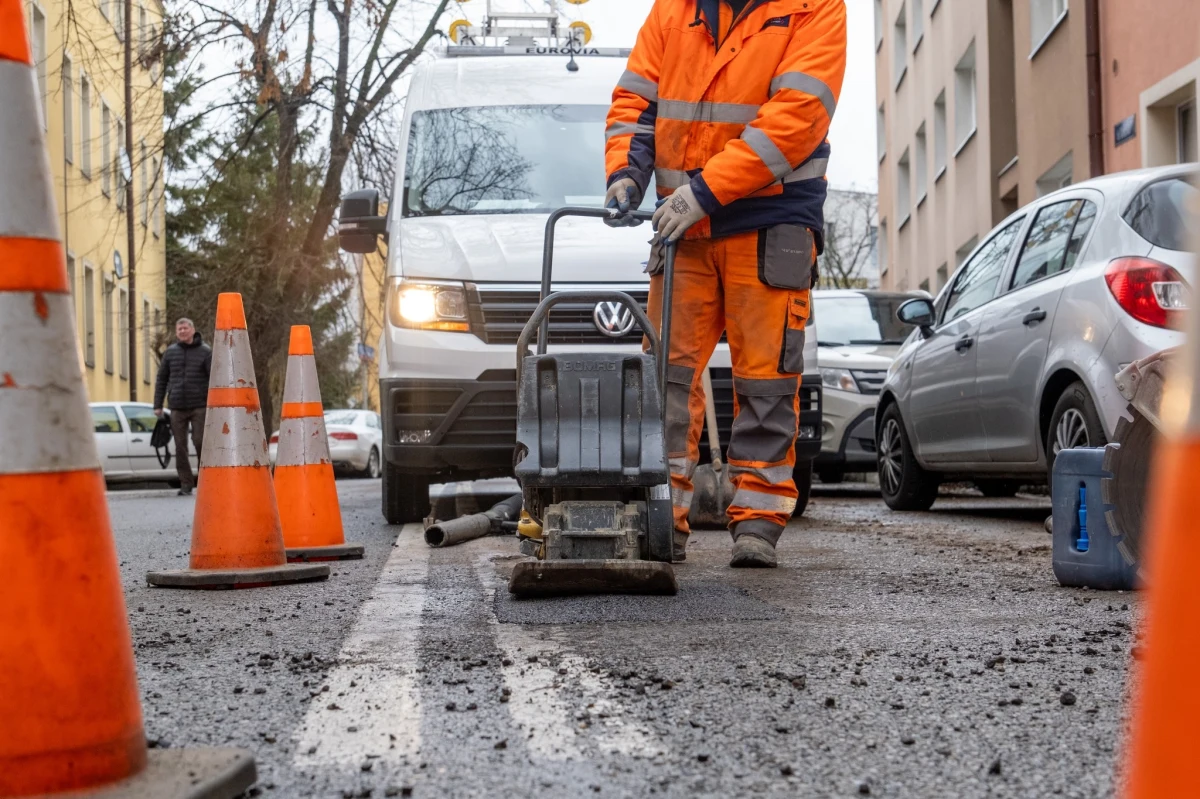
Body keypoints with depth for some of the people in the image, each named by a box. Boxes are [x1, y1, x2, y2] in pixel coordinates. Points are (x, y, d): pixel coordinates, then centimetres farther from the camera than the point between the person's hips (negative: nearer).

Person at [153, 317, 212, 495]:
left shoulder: (205, 351, 1)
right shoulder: (170, 352, 9)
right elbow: (162, 379, 13)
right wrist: (158, 405, 8)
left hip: (199, 406, -3)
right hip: (177, 407, 3)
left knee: (200, 442, -7)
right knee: (180, 447, 2)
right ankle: (186, 484, 8)